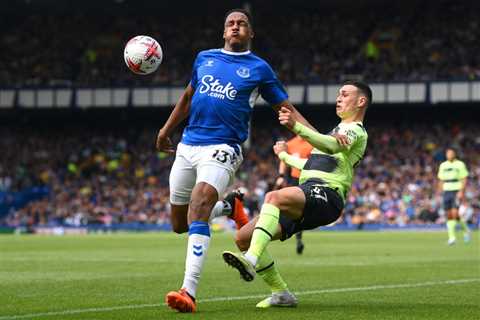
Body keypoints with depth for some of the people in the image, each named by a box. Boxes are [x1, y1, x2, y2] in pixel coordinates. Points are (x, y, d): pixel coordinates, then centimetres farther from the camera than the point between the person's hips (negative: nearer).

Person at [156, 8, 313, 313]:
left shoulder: (259, 68, 4)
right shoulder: (205, 58, 14)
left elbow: (286, 108, 5)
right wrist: (166, 129, 30)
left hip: (222, 149, -5)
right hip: (187, 146, 5)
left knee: (198, 209, -27)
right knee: (179, 224, 11)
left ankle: (189, 292, -31)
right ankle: (228, 207, 42)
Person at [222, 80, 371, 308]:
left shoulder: (356, 130, 3)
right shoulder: (340, 129, 35)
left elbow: (332, 146, -22)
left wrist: (296, 126, -37)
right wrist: (285, 156, 57)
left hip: (325, 195, -9)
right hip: (308, 192, 9)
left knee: (274, 197, -39)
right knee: (243, 237, -3)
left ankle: (251, 260, -53)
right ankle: (281, 294, 4)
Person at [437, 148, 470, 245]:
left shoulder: (460, 164, 0)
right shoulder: (443, 165, 13)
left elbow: (464, 179, -3)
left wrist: (461, 191, -14)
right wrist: (439, 192, 12)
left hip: (457, 191, -4)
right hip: (447, 191, 4)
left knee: (455, 213, -15)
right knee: (449, 215, 0)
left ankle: (466, 229, 7)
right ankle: (451, 237, 3)